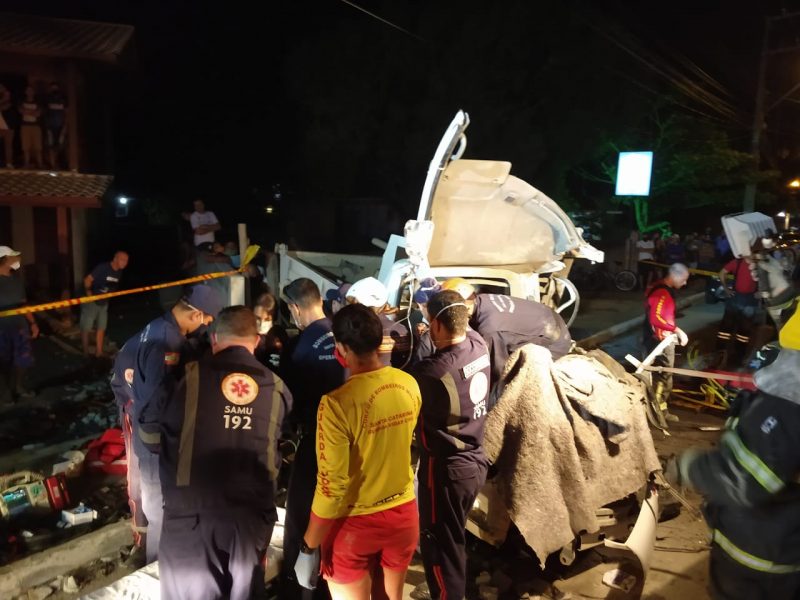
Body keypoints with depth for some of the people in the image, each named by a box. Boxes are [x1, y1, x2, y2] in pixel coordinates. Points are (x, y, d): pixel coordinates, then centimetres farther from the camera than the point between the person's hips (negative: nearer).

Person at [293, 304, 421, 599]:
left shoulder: (338, 402, -25)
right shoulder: (409, 385, -7)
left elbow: (331, 486, -22)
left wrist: (308, 547, -8)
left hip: (355, 522, -5)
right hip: (403, 513, 5)